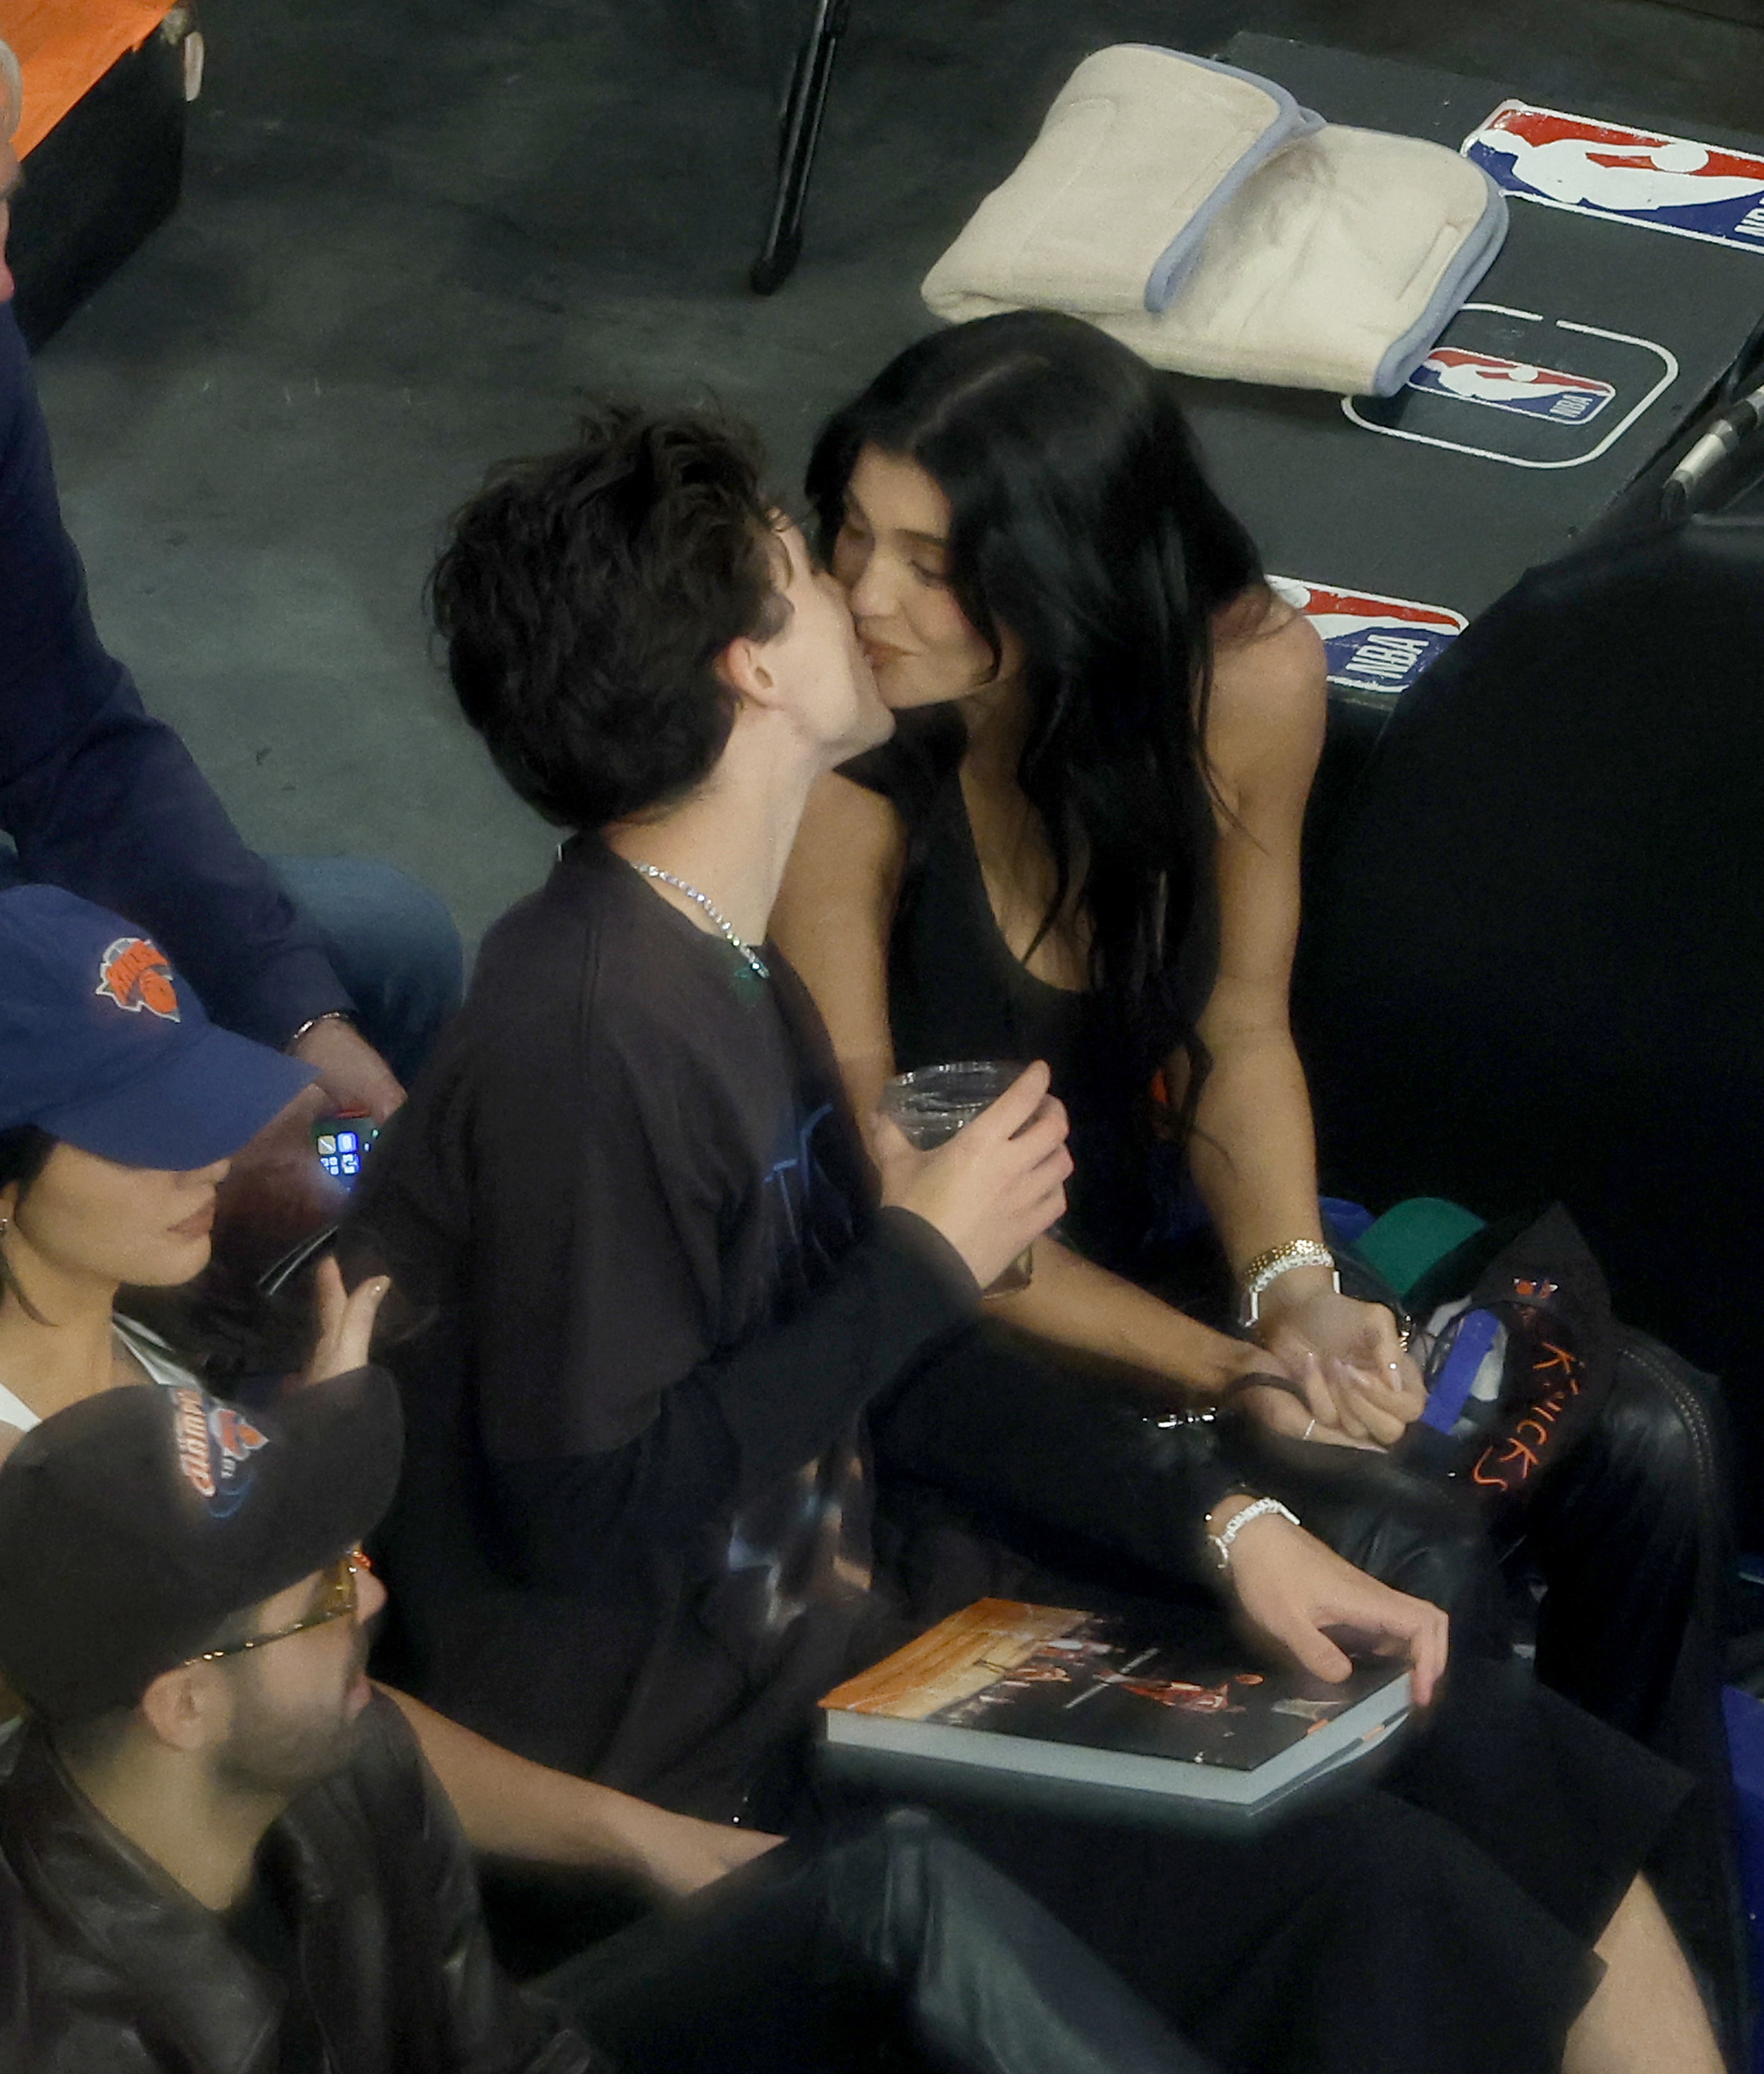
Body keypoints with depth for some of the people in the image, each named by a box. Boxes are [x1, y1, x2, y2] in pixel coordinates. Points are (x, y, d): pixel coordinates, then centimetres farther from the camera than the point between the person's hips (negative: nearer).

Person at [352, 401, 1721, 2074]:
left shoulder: (727, 972, 6)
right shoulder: (586, 1039, -24)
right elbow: (594, 1513, -25)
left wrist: (1223, 1523, -1)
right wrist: (924, 1262, -17)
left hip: (867, 1603, 9)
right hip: (715, 1766, -9)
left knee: (1514, 1770, 1)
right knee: (1364, 1897, -17)